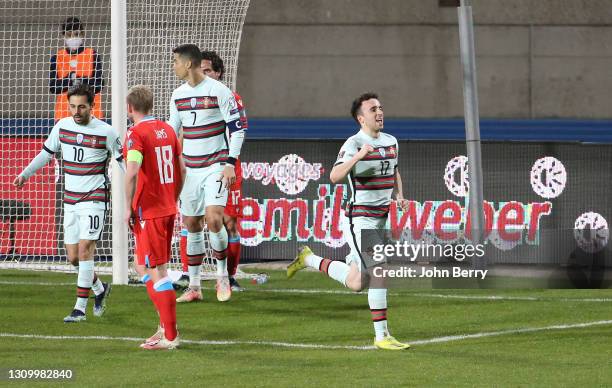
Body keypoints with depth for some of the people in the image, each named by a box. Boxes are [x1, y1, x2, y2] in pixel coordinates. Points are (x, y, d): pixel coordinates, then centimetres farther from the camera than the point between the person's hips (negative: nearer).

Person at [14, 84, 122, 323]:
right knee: (73, 257, 6)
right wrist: (25, 174, 17)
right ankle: (99, 289, 33)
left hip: (94, 198, -5)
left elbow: (123, 161, 1)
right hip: (70, 201, 5)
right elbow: (46, 152, 18)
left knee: (84, 249, -15)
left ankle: (80, 307, -11)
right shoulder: (62, 126, 3)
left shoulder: (105, 132, -8)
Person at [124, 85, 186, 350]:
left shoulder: (136, 134, -13)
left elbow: (132, 172, -25)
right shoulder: (167, 130, 10)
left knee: (155, 272, -5)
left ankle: (170, 336, -5)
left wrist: (128, 207, -17)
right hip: (168, 209, 8)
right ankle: (166, 326, 18)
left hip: (148, 212, -8)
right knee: (145, 267, 18)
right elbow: (181, 170, 15)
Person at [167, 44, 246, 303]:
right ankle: (194, 287, 12)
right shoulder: (178, 95, 10)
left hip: (216, 166, -6)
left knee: (213, 219, -21)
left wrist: (230, 163, -15)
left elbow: (237, 128, -8)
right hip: (190, 169, 6)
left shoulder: (218, 91, -8)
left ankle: (223, 276, -2)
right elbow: (171, 131, 20)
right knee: (191, 225, 5)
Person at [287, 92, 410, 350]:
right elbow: (335, 177, -27)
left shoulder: (391, 142, 11)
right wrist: (358, 156, -40)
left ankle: (308, 259, 32)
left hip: (381, 220, 8)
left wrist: (399, 195, 11)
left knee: (356, 284, 14)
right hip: (359, 220, -8)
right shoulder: (354, 144, -13)